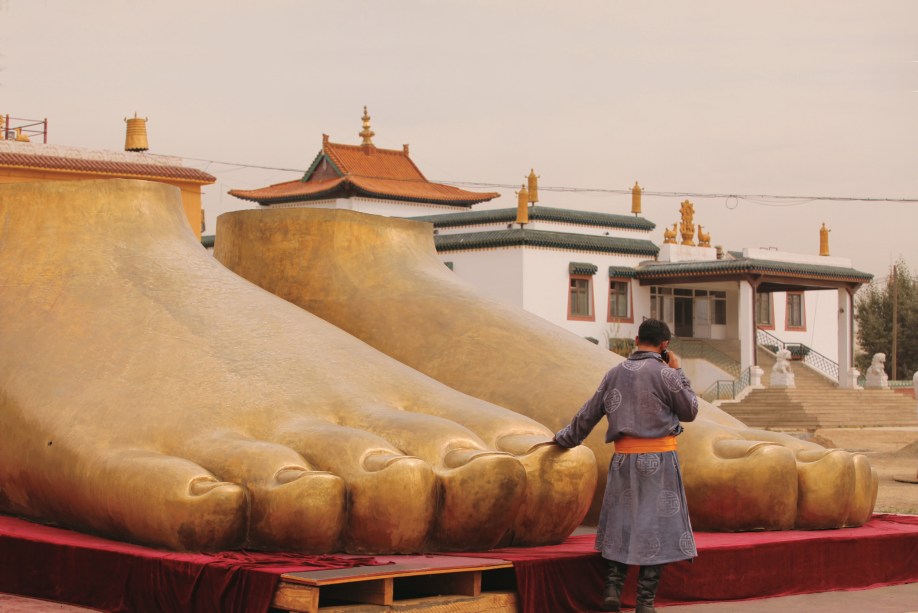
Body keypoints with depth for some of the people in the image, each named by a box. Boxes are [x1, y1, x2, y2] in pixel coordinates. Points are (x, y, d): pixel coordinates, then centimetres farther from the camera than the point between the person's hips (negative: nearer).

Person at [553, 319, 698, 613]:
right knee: (656, 528, -1)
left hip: (624, 459, 5)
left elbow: (589, 414, 15)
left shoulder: (615, 374, 8)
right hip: (658, 459, -5)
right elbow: (689, 411, 2)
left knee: (623, 524, 16)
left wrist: (565, 438, 30)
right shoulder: (664, 373, -8)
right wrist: (678, 372, 8)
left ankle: (612, 588, 6)